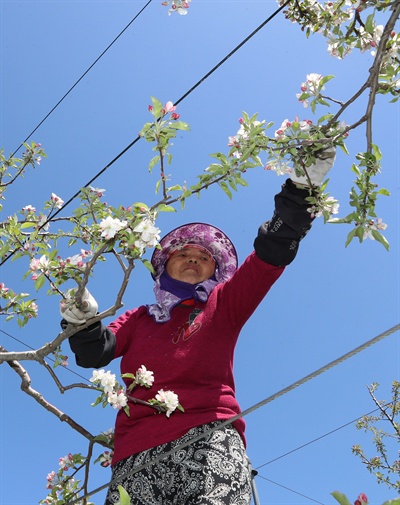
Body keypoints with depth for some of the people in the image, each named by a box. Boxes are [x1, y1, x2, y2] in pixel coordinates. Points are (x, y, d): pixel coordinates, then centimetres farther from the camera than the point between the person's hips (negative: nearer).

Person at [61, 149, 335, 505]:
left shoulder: (222, 306, 19)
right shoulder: (138, 319, 26)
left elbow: (273, 252, 9)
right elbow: (95, 352, 10)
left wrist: (301, 185, 0)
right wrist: (81, 319, -11)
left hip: (208, 438, -2)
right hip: (136, 451, 3)